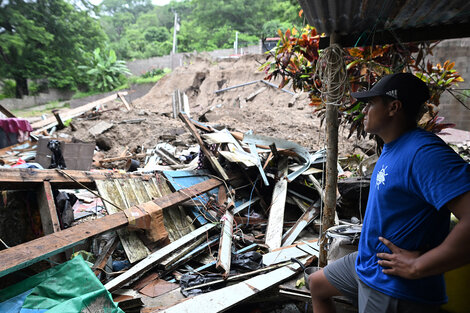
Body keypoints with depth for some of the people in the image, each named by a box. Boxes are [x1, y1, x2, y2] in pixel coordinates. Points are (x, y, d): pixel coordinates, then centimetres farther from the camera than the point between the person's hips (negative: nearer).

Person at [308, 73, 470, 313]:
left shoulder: (424, 153, -27)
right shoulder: (391, 149, 5)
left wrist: (416, 266, -27)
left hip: (396, 290, -9)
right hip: (365, 263, 9)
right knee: (316, 285, 23)